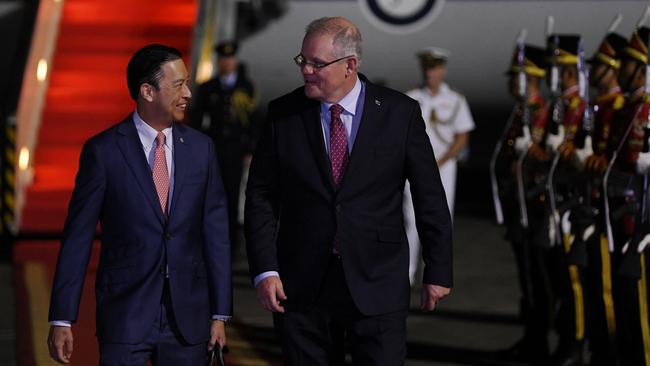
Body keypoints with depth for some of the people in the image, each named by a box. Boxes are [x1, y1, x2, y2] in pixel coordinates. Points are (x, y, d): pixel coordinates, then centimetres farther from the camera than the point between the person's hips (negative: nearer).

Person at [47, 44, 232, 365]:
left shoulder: (201, 148, 6)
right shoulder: (103, 151, -4)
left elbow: (215, 231, 7)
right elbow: (77, 237, -3)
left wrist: (219, 314, 5)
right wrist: (61, 320, -5)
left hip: (188, 315, 3)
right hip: (125, 312, -3)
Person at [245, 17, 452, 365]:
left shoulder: (400, 112, -2)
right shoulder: (283, 114, 2)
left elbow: (430, 199, 2)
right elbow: (261, 196, 3)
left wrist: (438, 272, 3)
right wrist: (264, 270, -6)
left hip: (377, 285, -1)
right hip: (302, 287, 1)